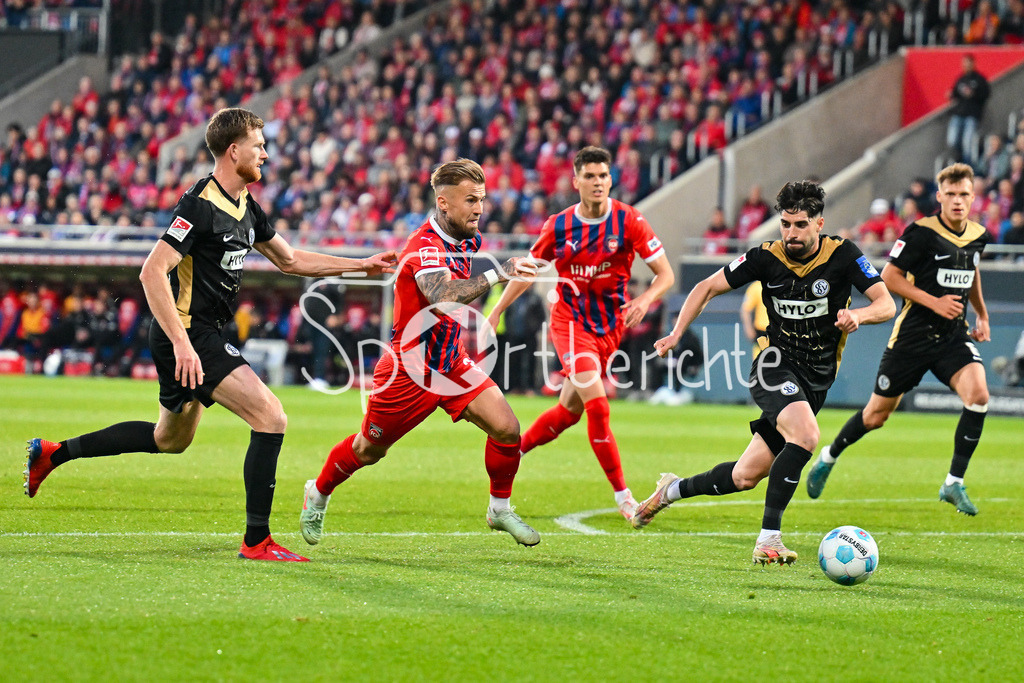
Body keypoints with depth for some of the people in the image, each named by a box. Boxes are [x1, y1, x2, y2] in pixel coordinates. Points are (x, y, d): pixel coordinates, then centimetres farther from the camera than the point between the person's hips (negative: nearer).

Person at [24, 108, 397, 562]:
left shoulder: (246, 207, 10)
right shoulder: (200, 205, -19)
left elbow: (289, 260, 23)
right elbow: (152, 272, -24)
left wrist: (361, 265, 18)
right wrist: (182, 344, -29)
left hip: (201, 336, 10)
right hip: (189, 333, -10)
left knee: (171, 439, 25)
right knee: (271, 418, -16)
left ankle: (54, 453, 34)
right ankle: (256, 541, -12)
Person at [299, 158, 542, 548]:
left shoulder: (467, 240, 1)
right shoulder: (426, 246, -26)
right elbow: (442, 298, -47)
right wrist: (497, 275, -51)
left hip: (451, 362, 7)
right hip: (411, 368, -7)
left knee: (506, 429, -10)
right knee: (368, 450, 12)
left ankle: (500, 509, 10)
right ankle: (318, 495, 39)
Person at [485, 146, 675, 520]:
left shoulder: (628, 221, -10)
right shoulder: (558, 226, -8)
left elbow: (665, 274, -8)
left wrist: (644, 301, -27)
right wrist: (495, 313, 9)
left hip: (610, 327, 2)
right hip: (571, 321, -2)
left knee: (569, 411, 12)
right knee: (598, 408, -16)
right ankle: (622, 495, -9)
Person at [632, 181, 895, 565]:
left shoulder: (842, 256, -7)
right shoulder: (767, 258, -6)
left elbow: (887, 305, -12)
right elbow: (707, 288, 3)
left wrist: (858, 315, -33)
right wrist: (677, 333, -7)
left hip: (817, 381, 2)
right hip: (776, 365, -2)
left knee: (745, 477, 4)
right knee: (806, 434, -33)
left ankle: (673, 490, 32)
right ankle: (768, 539, -29)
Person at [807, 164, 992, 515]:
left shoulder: (977, 236, 4)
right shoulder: (921, 232, -14)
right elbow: (889, 277, -12)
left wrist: (982, 314, 21)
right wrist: (934, 302, -19)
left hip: (954, 335, 4)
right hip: (913, 335, -4)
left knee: (978, 394, -23)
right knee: (876, 415, 7)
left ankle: (954, 484, -11)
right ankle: (829, 456, 37)